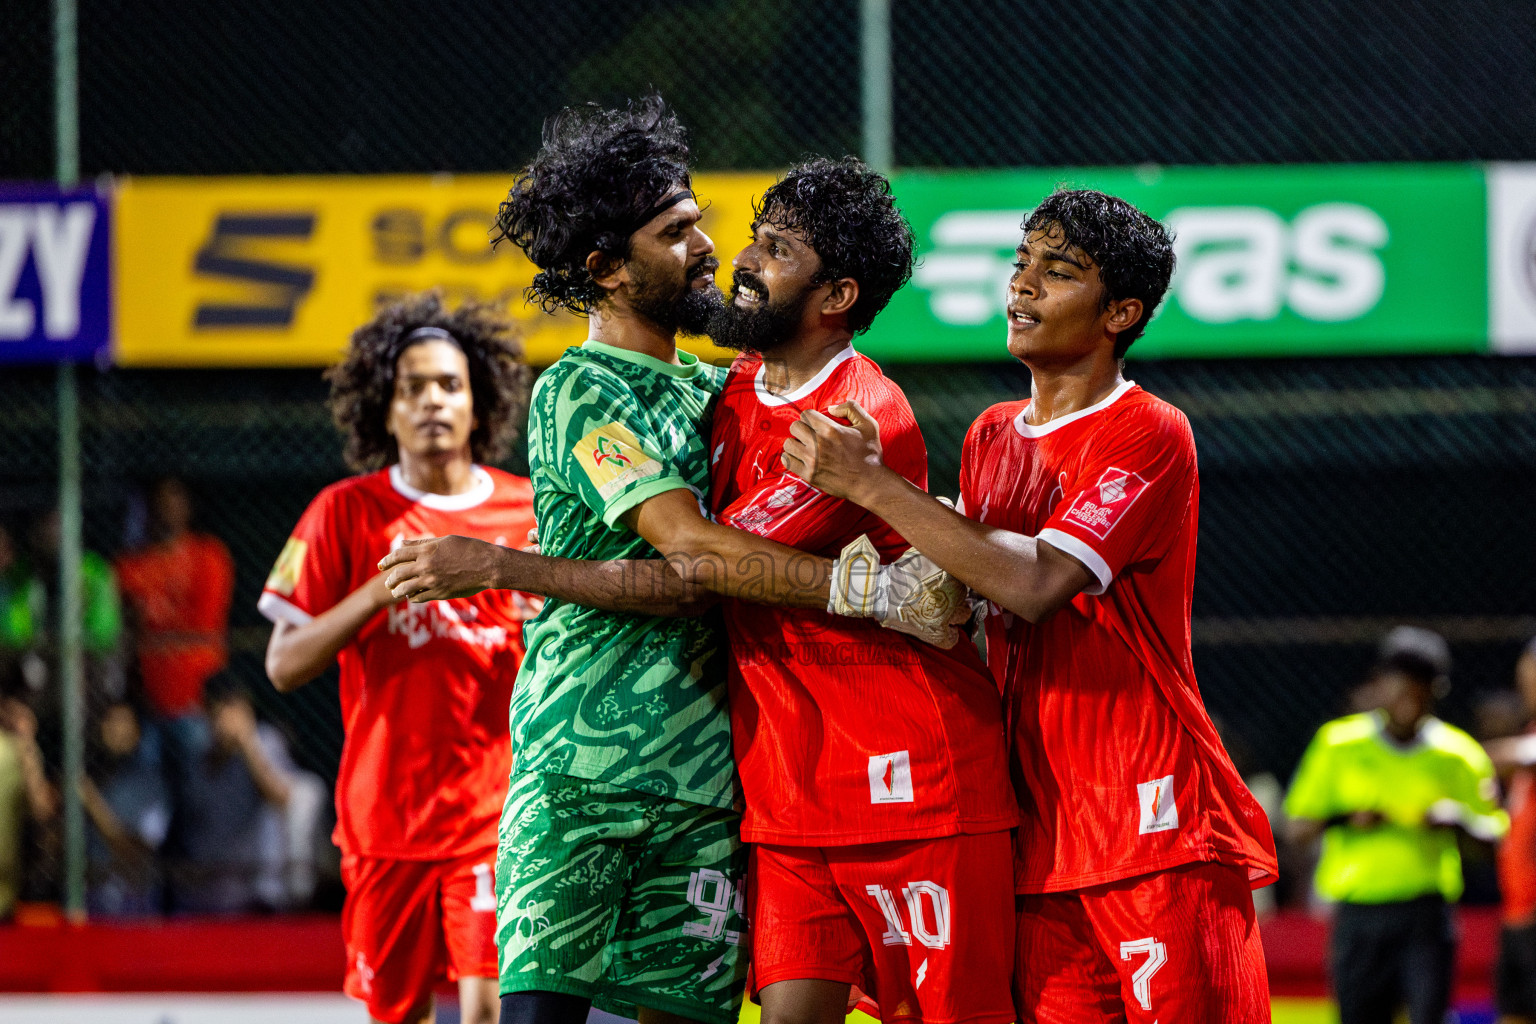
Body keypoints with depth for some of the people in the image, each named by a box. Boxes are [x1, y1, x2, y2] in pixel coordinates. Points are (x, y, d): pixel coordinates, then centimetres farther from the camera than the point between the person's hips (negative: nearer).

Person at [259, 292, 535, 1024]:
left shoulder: (530, 514, 4)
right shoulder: (346, 513, 2)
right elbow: (284, 665, -2)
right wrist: (380, 592, -15)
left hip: (497, 808, -1)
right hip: (384, 817, 1)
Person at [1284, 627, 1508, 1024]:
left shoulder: (1458, 756, 3)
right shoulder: (1339, 744, 5)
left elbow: (1493, 833, 6)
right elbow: (1298, 830, 6)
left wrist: (1457, 819, -15)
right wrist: (1346, 818, -13)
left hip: (1425, 914, -1)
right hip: (1357, 913, 1)